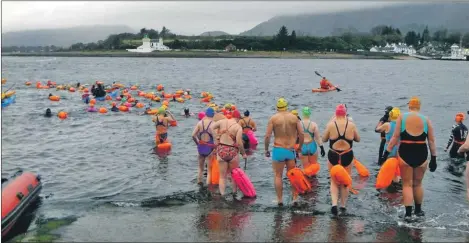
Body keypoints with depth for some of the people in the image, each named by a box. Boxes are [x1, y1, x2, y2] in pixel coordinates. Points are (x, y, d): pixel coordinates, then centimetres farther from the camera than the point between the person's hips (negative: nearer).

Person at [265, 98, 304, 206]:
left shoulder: (273, 118, -5)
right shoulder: (294, 117, 2)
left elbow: (267, 136, -8)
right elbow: (301, 134, 1)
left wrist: (266, 150, 3)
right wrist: (299, 147, 13)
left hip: (278, 150, -2)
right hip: (291, 150, 2)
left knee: (278, 176, 8)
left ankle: (280, 200, 9)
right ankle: (295, 198, 16)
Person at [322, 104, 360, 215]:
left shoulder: (331, 125, -10)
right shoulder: (351, 125, -7)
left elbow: (324, 139, 2)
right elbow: (358, 139, 7)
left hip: (333, 156, -1)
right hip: (347, 156, 1)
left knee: (334, 181, 12)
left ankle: (334, 203, -5)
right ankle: (343, 205, 23)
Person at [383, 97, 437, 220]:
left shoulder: (402, 118, -2)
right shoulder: (426, 120, 2)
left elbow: (395, 137, -6)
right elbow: (431, 141, 3)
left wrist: (387, 152, -2)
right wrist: (433, 158, 8)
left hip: (405, 153, -1)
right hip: (421, 154, 2)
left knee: (407, 184, 7)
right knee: (417, 184, 19)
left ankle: (408, 213, -1)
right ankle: (418, 210, 30)